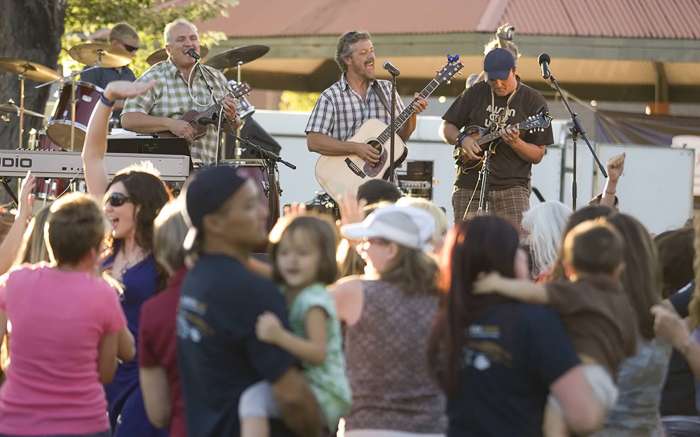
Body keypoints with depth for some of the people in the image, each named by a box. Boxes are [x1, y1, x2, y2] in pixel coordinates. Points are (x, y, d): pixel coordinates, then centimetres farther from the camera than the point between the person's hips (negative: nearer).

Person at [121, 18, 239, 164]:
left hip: (207, 168, 4)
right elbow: (128, 120, -10)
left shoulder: (216, 78, 14)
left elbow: (235, 126, 19)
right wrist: (170, 124, -19)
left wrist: (231, 118, -5)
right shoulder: (153, 79, 0)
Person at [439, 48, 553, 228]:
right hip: (469, 186, 2)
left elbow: (537, 156, 1)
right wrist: (462, 139, -5)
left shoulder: (533, 102, 1)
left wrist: (516, 144, -19)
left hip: (512, 188, -2)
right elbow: (446, 128, 15)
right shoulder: (475, 93, 9)